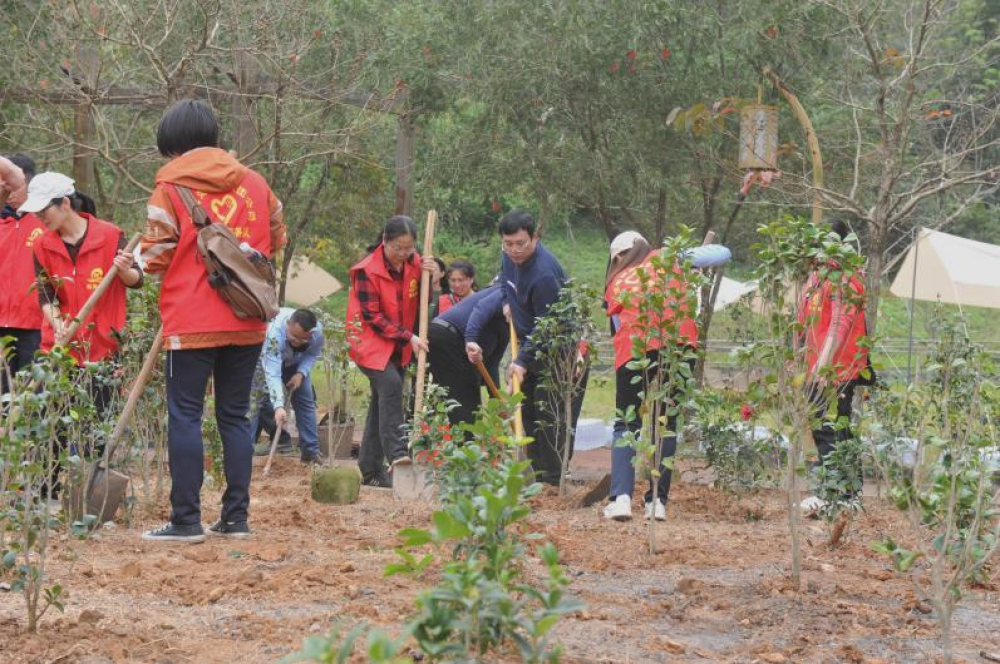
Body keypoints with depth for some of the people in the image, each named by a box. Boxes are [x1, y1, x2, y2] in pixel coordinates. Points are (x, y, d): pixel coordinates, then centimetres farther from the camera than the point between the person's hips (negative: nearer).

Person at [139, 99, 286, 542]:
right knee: (235, 417, 10)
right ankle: (236, 518, 10)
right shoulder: (254, 182, 8)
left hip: (192, 323, -5)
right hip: (247, 322, 5)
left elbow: (155, 257, -8)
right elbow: (276, 240, 16)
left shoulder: (171, 186, -6)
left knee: (185, 417, -1)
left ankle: (186, 520, -4)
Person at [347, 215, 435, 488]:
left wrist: (428, 276, -11)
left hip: (399, 344, 6)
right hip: (371, 341, -6)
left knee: (382, 401, 7)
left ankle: (370, 468, 11)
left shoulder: (413, 263, 1)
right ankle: (396, 454, -32)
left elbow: (423, 303, 8)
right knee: (390, 384, -27)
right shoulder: (367, 270, -17)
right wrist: (408, 337, -21)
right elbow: (372, 316, -17)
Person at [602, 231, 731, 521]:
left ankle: (621, 497, -7)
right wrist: (690, 258, 39)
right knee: (666, 424, 11)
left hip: (633, 349, 0)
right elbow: (722, 254, 22)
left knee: (626, 425, 10)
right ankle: (657, 501, 5)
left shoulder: (614, 284, 24)